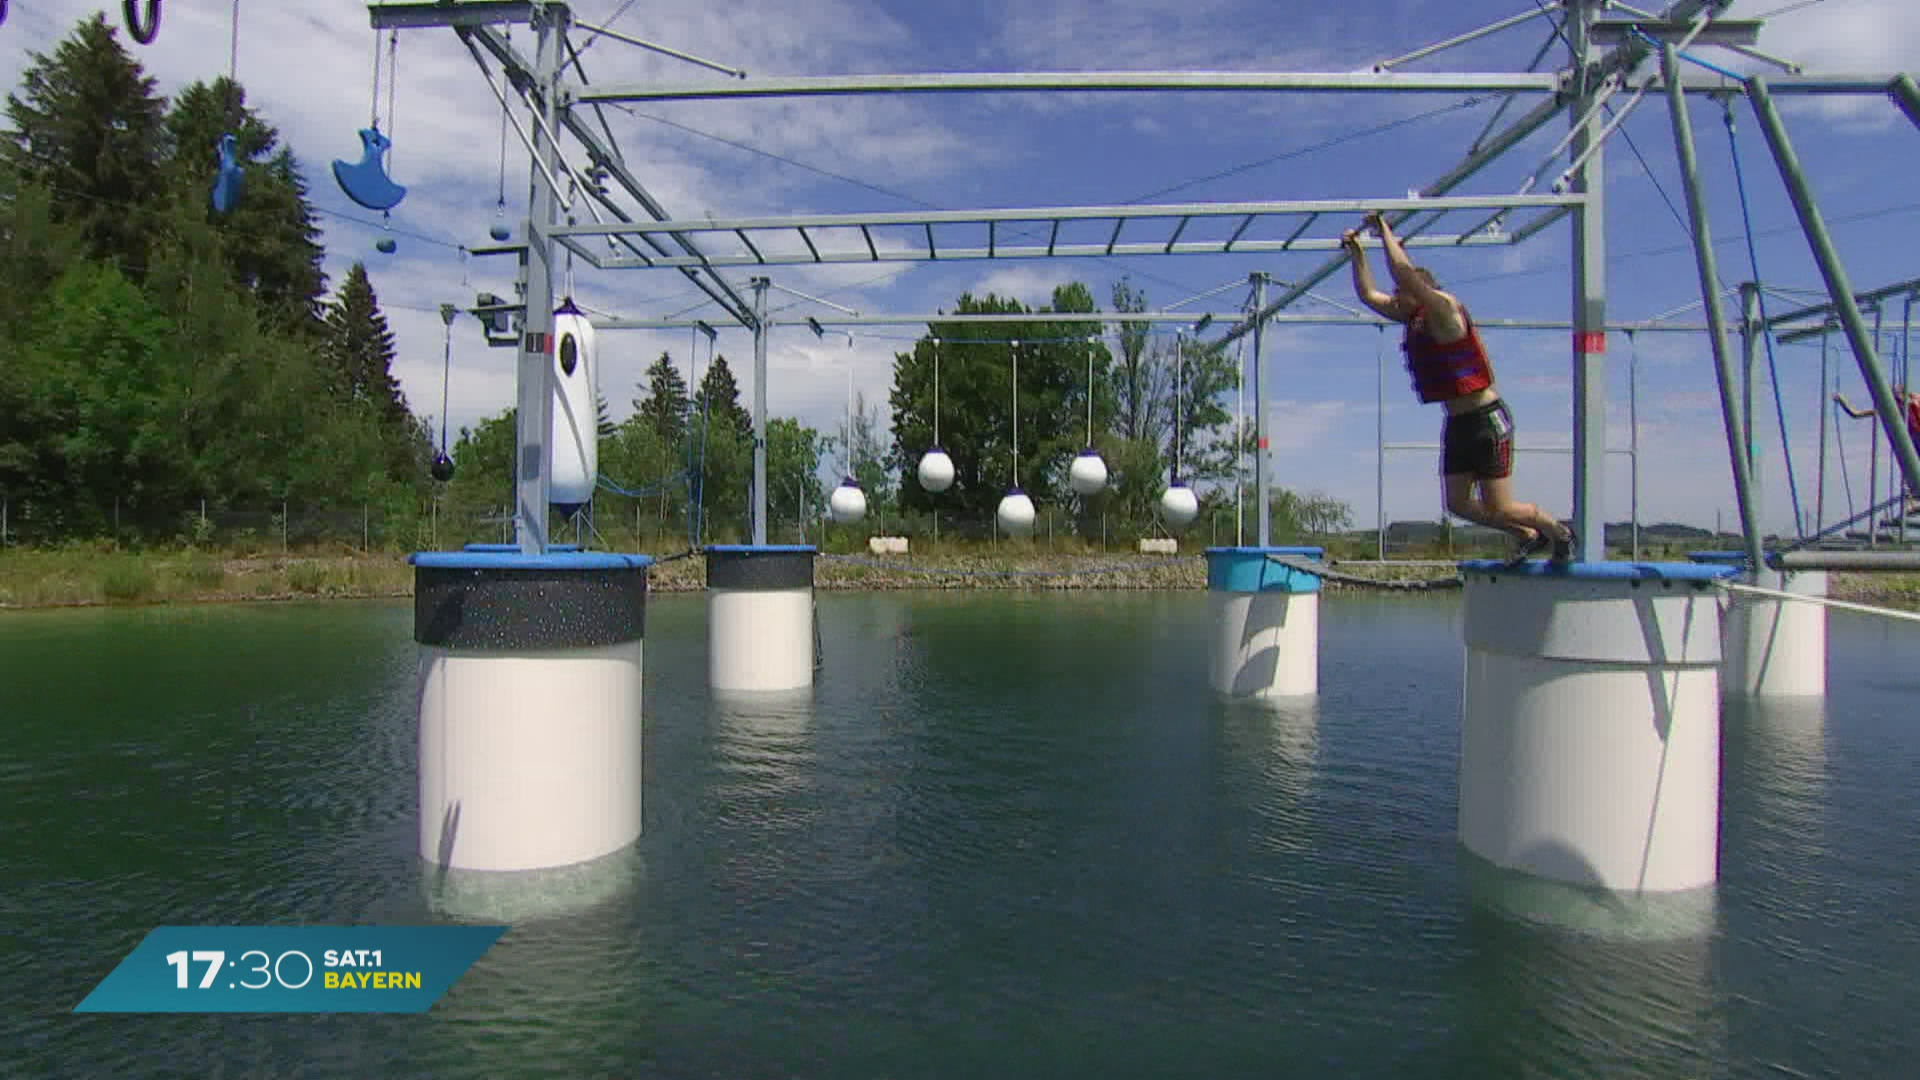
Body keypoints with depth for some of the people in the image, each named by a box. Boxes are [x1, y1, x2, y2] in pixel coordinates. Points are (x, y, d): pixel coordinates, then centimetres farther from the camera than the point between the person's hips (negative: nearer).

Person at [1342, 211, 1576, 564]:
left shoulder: (1444, 309, -14)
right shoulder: (1411, 318, 9)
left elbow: (1403, 271, -27)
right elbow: (1368, 294, 16)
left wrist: (1385, 232, -17)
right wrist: (1357, 253, 9)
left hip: (1487, 419, -9)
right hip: (1457, 422, 9)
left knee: (1498, 509, -6)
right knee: (1458, 504, 9)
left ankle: (1559, 532, 21)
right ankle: (1529, 537, 28)